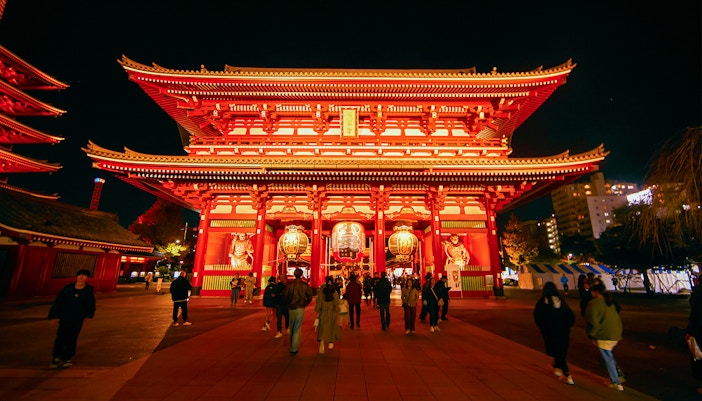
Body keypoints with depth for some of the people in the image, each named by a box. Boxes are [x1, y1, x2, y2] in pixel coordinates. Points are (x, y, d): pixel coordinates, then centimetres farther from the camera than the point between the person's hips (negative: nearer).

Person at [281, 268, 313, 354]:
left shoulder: (289, 284, -3)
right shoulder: (305, 285, -6)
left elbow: (284, 295, -2)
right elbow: (310, 296, -4)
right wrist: (305, 303, 13)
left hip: (291, 308, 3)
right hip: (300, 308, -2)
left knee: (292, 327, 19)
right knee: (297, 328, 3)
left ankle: (292, 345, 31)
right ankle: (294, 348, 1)